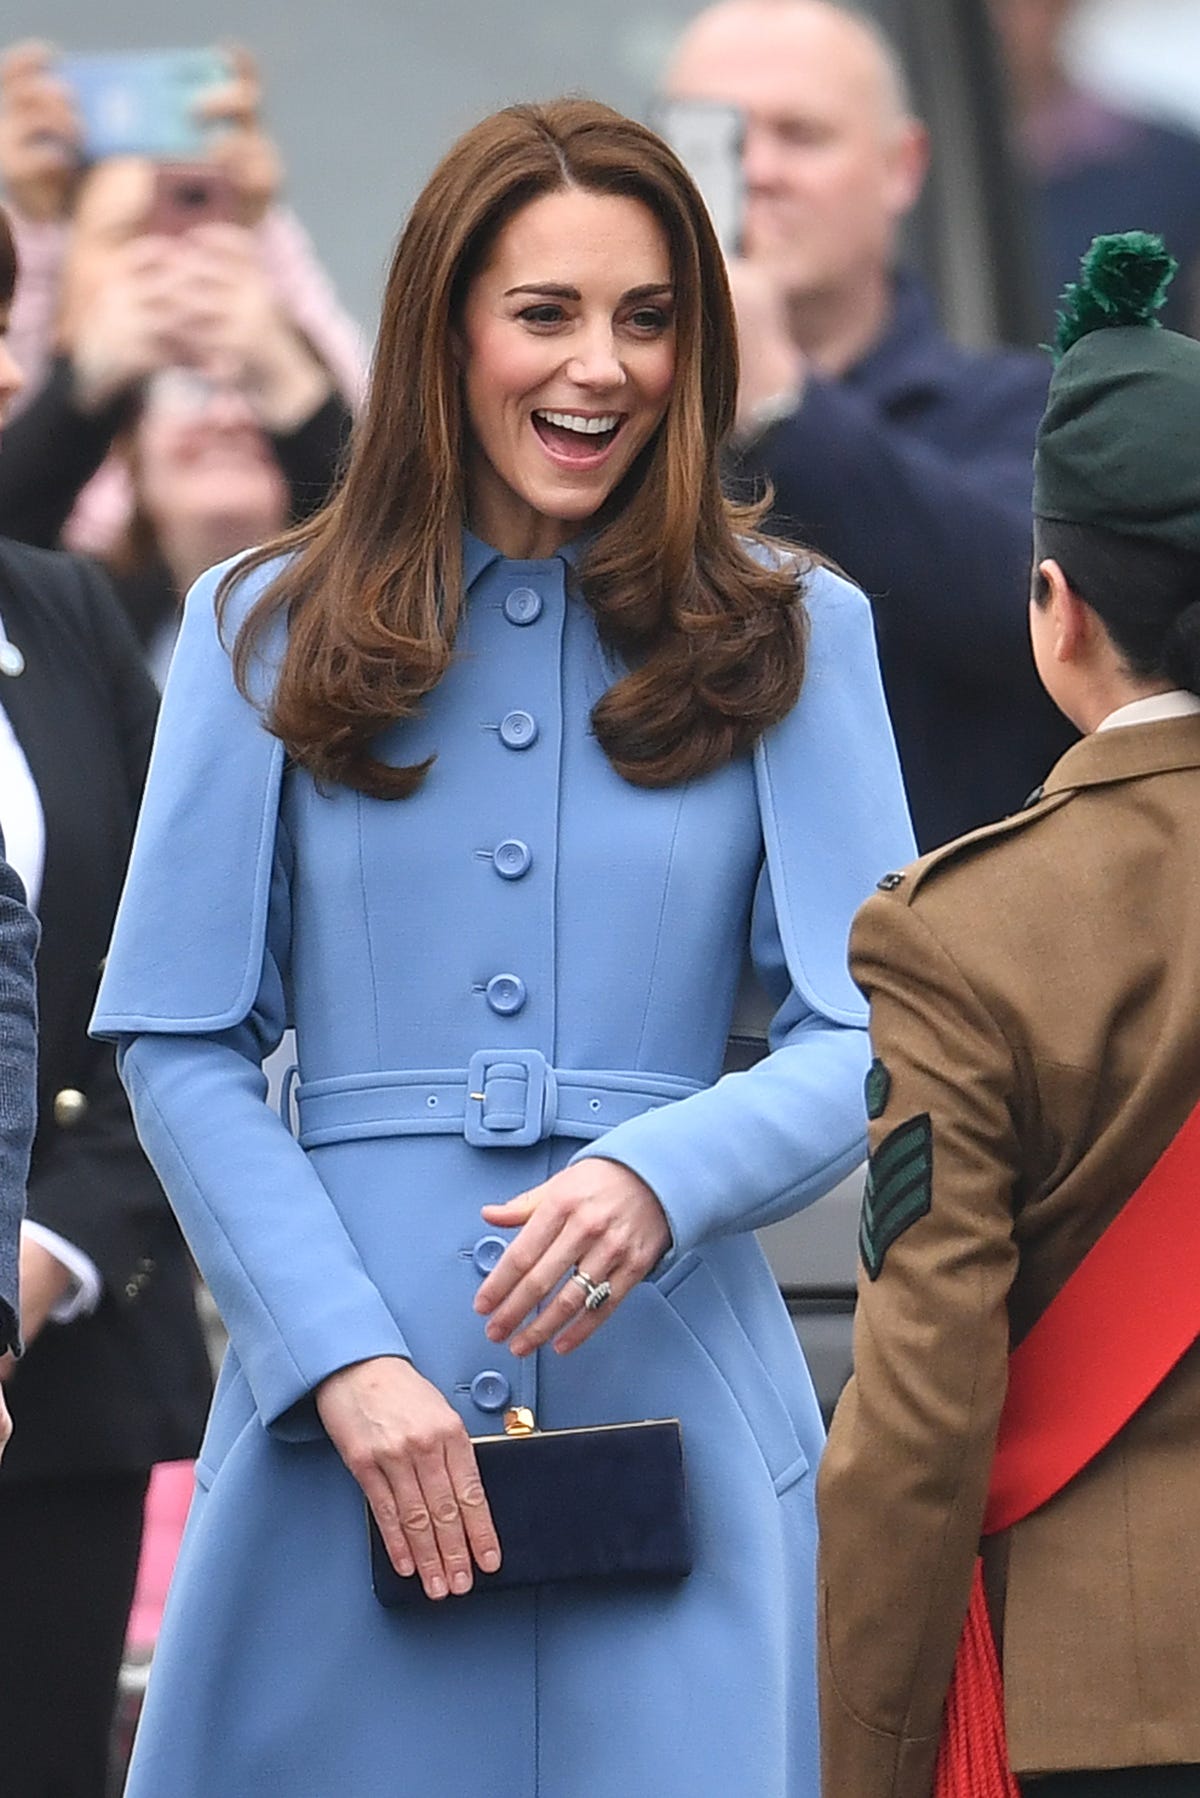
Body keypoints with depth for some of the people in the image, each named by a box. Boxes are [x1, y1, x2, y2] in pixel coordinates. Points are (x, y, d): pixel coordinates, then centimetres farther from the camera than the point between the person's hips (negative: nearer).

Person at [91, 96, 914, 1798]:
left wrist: (663, 1178, -20)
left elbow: (870, 1038, 1)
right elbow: (178, 1046, 3)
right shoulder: (267, 634, 7)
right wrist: (346, 1359, -10)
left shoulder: (791, 637, 7)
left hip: (670, 1395, 0)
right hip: (339, 1409, 0)